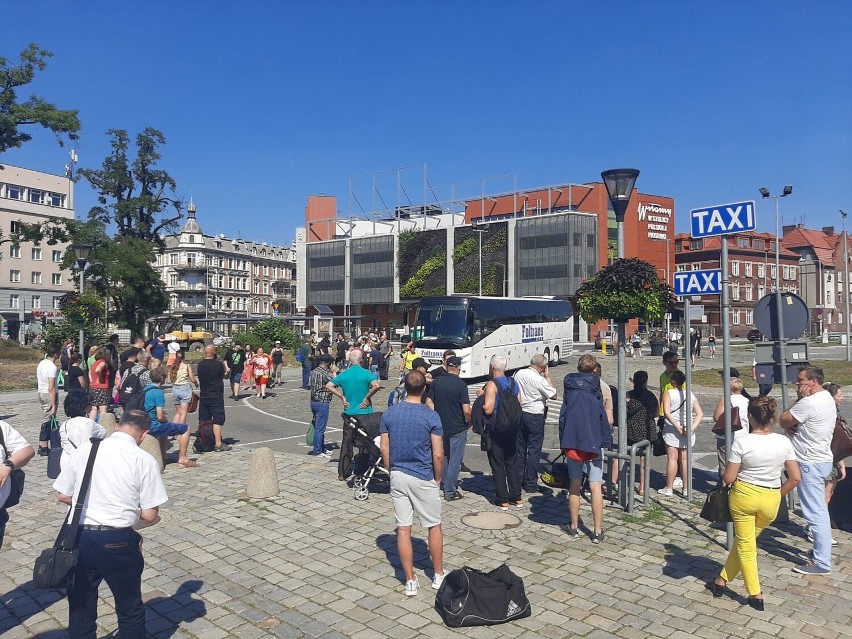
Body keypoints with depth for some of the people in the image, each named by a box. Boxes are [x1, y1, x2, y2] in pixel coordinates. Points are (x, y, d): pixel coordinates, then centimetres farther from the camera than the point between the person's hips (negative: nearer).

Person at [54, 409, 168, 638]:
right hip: (118, 541, -3)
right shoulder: (144, 460, -11)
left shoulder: (84, 449, 0)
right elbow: (150, 516, -10)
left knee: (80, 608, 21)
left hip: (78, 538, 4)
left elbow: (63, 496, 8)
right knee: (130, 609, 18)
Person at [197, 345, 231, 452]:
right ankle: (218, 444, -3)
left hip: (203, 396, 5)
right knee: (217, 420, -2)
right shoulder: (218, 364, -13)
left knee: (203, 421, 12)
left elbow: (200, 378, 10)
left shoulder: (200, 365, 2)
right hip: (216, 396, -5)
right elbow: (223, 375, 1)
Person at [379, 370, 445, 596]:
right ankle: (438, 576, 25)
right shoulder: (431, 416, -13)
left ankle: (410, 582, 14)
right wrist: (438, 478, 4)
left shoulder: (389, 414, -3)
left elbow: (384, 450, 1)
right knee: (434, 527, 14)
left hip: (398, 477, 3)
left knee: (403, 529, 8)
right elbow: (438, 455, -12)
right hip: (423, 479, -3)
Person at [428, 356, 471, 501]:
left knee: (444, 458, 20)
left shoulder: (436, 381, -1)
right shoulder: (460, 384, -16)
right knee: (455, 460, 5)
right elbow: (466, 410, -19)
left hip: (440, 427, 5)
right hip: (457, 428, -5)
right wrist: (470, 423, 0)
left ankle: (447, 486, 31)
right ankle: (450, 492, 8)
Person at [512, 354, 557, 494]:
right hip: (535, 417, -6)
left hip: (519, 414, 6)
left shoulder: (518, 374, 1)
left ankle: (517, 481, 23)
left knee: (519, 449, 15)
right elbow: (553, 395, -9)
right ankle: (530, 484, 8)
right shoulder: (539, 380, -18)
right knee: (534, 450, 3)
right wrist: (548, 376, -5)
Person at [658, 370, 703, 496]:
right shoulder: (691, 394, 6)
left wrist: (677, 427, -19)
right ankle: (686, 488, 16)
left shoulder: (668, 393, -8)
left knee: (672, 458, 1)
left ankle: (669, 489, 5)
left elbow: (667, 412, -21)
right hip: (688, 431, 4)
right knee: (684, 459, 11)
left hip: (672, 430, -4)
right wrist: (692, 428, -7)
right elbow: (700, 413, 0)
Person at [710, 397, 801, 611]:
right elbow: (795, 478, -1)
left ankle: (756, 595, 17)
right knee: (743, 540, 20)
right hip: (771, 500, 4)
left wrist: (726, 476, 9)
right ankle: (722, 580, 30)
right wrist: (778, 493, 13)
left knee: (745, 545, 13)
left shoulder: (741, 442, -16)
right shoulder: (783, 442, -6)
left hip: (744, 496, -4)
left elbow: (728, 478, -13)